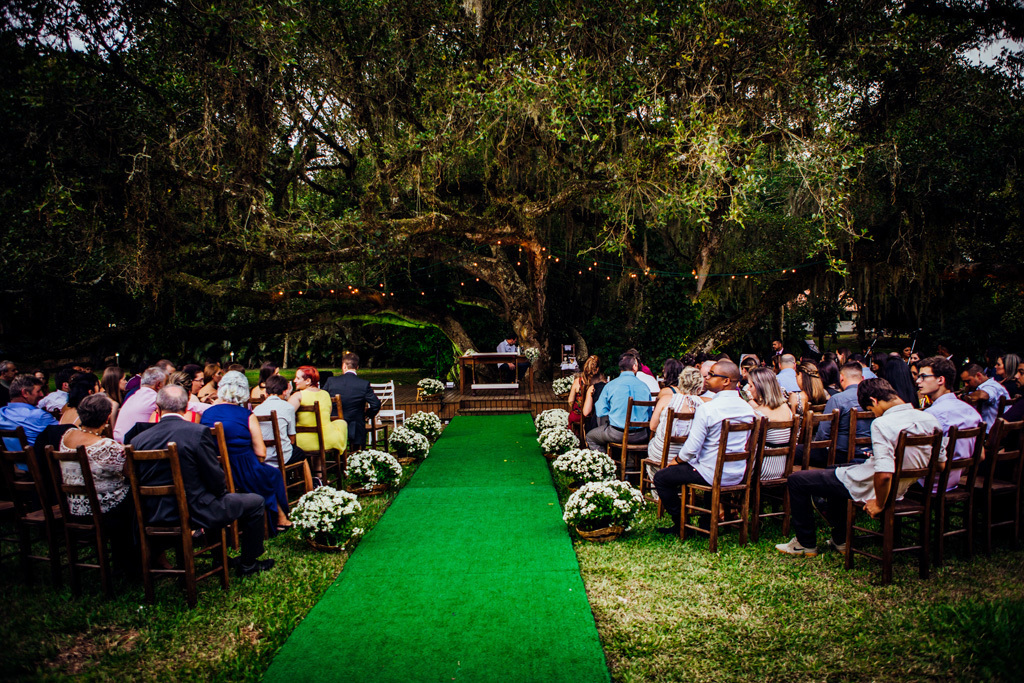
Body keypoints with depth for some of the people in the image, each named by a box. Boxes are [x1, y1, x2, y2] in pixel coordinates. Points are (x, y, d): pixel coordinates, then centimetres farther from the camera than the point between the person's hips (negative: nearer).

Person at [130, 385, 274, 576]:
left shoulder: (138, 440, -4)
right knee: (256, 502, 13)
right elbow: (216, 481, -15)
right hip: (195, 512, -6)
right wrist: (222, 490, 8)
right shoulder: (198, 432, -18)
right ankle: (248, 564, 23)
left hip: (155, 517, 7)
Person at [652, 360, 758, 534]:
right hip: (738, 475, 7)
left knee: (661, 478, 7)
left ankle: (681, 524, 13)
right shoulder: (748, 408, 0)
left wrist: (677, 460, 2)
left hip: (712, 475, -7)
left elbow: (691, 449, -20)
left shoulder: (706, 409, -21)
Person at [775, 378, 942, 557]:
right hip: (901, 489, 8)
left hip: (868, 488, -8)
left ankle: (806, 543, 17)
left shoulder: (882, 423, -28)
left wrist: (878, 504, -18)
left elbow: (884, 474, -36)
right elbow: (941, 463, 5)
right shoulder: (930, 419, -5)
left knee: (796, 480, 6)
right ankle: (840, 539, 40)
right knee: (834, 472, 35)